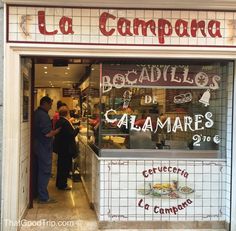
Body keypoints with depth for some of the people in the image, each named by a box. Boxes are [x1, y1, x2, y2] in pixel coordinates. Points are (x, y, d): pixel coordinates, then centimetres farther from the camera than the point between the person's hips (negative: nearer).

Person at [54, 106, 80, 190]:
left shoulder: (59, 121, 7)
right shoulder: (65, 122, -23)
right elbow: (71, 135, -24)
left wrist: (70, 122, 19)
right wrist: (77, 129, -10)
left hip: (61, 147, 10)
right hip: (66, 148, -10)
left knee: (61, 165, 20)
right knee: (66, 166, 1)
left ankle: (59, 183, 31)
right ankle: (63, 185, 10)